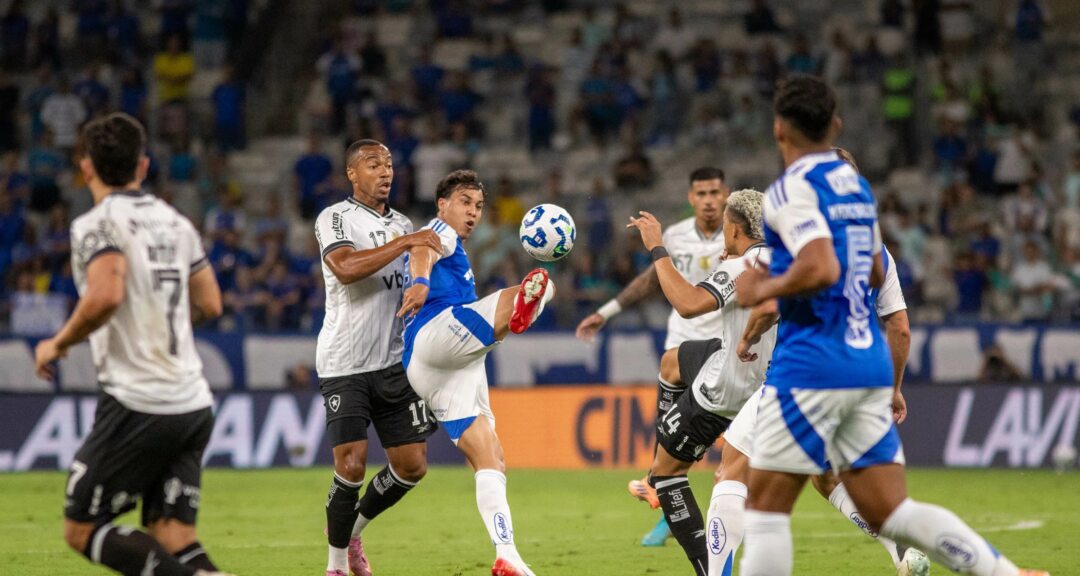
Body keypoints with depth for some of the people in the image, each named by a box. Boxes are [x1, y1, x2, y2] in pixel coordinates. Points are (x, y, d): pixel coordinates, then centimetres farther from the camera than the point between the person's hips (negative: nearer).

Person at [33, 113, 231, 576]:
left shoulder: (96, 225, -8)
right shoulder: (174, 222, 14)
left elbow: (105, 295, -24)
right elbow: (209, 306, 18)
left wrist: (58, 344, -9)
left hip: (138, 404, -7)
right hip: (194, 403, 7)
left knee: (82, 528, 3)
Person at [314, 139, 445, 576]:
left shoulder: (403, 225, 16)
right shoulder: (334, 218, -5)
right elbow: (345, 268, -25)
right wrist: (404, 243, -26)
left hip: (394, 360, 6)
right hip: (344, 363, -6)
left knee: (412, 464, 3)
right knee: (352, 464, -12)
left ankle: (353, 528, 26)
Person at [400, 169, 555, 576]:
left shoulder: (455, 255, 38)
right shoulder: (440, 231, 9)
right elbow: (423, 251, -17)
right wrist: (420, 281, -38)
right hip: (434, 337, -9)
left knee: (490, 461, 1)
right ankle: (523, 305, -73)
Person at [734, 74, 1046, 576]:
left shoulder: (792, 188, -11)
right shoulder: (855, 184, 15)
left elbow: (820, 270, -25)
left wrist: (763, 289, -8)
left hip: (811, 364, -8)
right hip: (869, 362, 8)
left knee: (765, 508, 1)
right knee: (889, 512, 8)